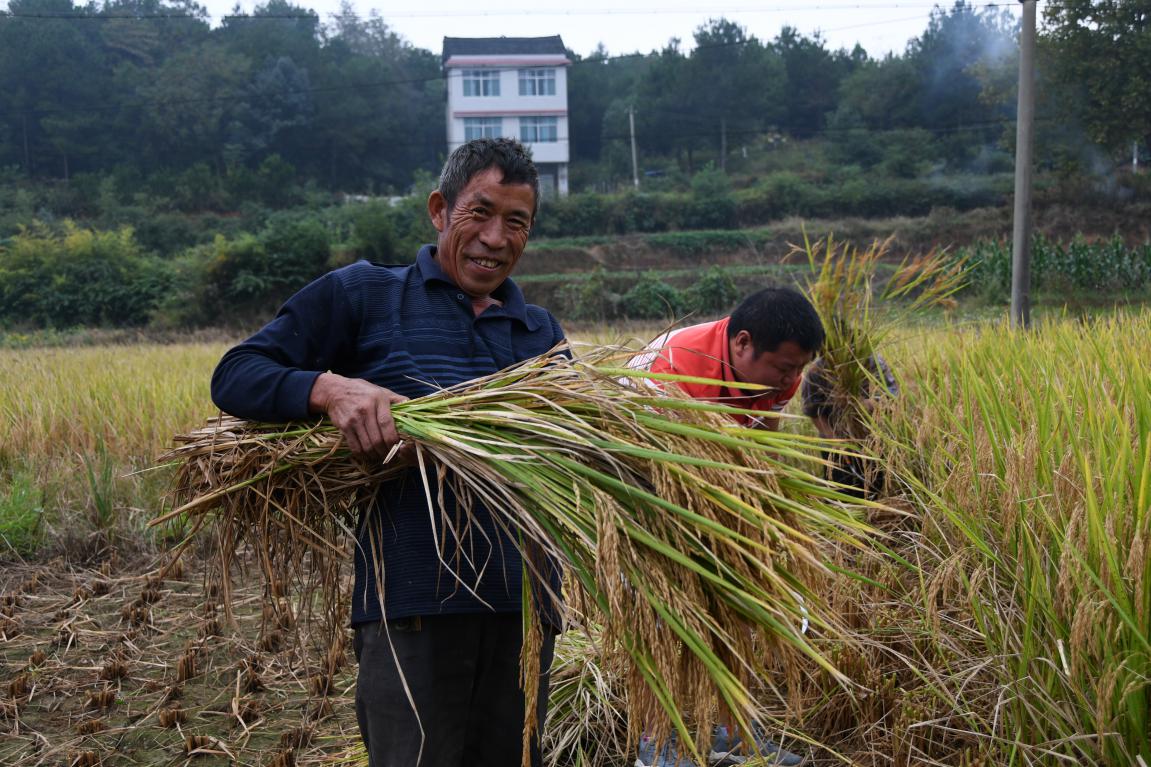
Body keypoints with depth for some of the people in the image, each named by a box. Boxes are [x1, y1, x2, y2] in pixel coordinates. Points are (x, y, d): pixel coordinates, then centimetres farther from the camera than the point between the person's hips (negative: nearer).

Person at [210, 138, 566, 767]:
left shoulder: (543, 332, 17)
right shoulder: (363, 295, 5)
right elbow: (234, 376, 1)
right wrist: (330, 388, -18)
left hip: (524, 599, 5)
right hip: (412, 597, -4)